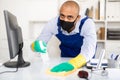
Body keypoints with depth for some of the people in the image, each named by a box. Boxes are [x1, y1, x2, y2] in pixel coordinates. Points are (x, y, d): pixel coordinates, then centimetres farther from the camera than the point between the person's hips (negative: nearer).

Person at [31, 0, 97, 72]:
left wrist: (72, 64, -56)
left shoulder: (87, 24, -28)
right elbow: (39, 42, -14)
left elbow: (89, 50, -39)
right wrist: (36, 45, -37)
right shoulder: (53, 23, -21)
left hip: (85, 61, -1)